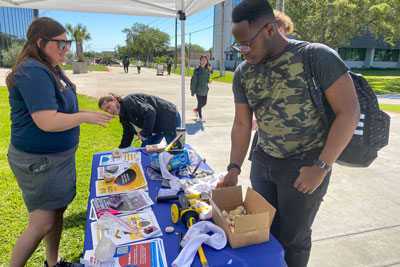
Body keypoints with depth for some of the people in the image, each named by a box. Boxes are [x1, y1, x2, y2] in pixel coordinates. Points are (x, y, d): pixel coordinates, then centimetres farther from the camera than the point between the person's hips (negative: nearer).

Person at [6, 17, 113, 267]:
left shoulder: (53, 69, 8)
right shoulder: (33, 72, -22)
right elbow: (47, 122, -28)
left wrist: (84, 113, 6)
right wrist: (85, 117, -17)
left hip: (60, 155, 9)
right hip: (39, 160, -9)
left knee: (58, 210, 19)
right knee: (42, 223, 0)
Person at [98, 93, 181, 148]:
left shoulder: (129, 101, -21)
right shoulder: (123, 117, 10)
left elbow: (150, 112, -32)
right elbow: (127, 135, 19)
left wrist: (144, 133, -24)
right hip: (159, 127, 10)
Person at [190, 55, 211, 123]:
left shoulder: (207, 70, 6)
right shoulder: (197, 70, -10)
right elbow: (194, 81, -9)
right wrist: (193, 91, -11)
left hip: (205, 90, 6)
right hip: (198, 90, -6)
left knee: (204, 103, 11)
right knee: (200, 103, 1)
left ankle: (196, 110, 40)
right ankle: (200, 117, 16)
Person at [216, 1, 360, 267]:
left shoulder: (318, 57, -15)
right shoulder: (243, 73, -1)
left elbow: (349, 111, -15)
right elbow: (242, 124, 3)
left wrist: (322, 167, -18)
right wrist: (234, 169, -1)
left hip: (305, 165, -4)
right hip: (263, 161, 5)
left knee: (293, 239, 10)